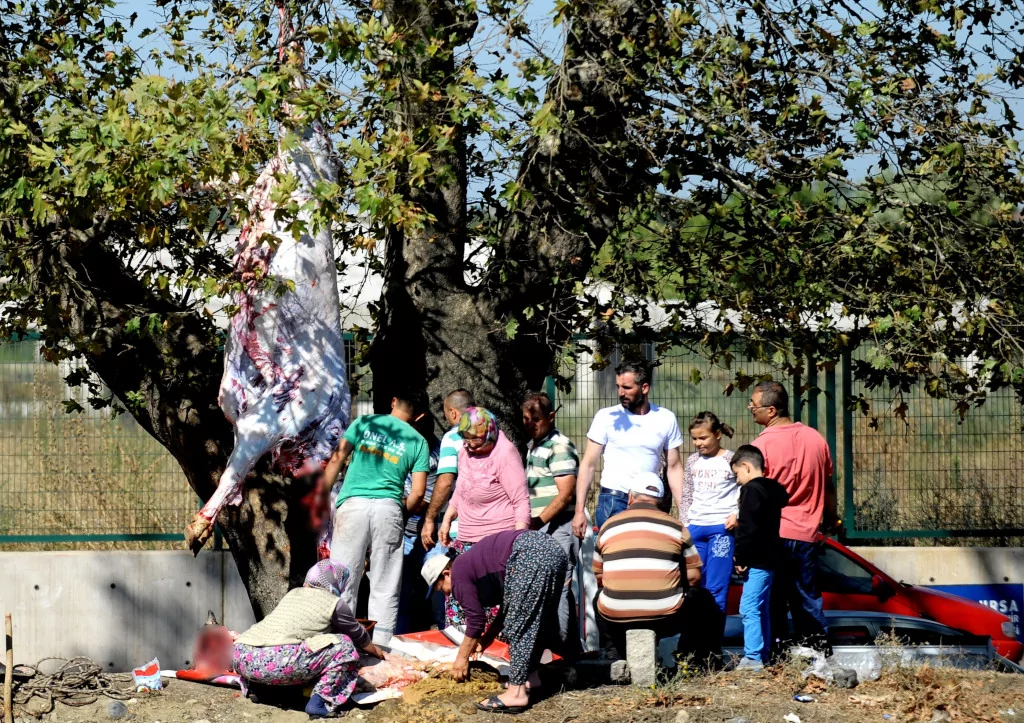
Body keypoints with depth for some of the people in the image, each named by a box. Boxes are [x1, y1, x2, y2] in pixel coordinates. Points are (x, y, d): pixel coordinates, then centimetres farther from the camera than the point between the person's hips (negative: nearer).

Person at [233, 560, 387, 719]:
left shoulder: (293, 594, 28)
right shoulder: (334, 604, 10)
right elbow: (358, 636, 27)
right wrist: (376, 651, 50)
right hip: (277, 663, -7)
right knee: (344, 646, 5)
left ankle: (257, 687, 19)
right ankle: (318, 703, -5)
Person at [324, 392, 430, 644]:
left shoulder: (364, 423, 10)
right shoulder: (418, 442, 10)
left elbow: (336, 461, 3)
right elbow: (418, 492, 3)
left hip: (353, 504, 0)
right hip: (389, 508, 0)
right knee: (385, 589, 5)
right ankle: (381, 646, 3)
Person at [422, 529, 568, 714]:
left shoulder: (459, 575, 5)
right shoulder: (471, 564, 31)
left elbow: (476, 619, 5)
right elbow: (510, 605, 37)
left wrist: (462, 658, 15)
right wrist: (489, 636, 36)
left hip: (531, 555, -10)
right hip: (552, 548, 10)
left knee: (519, 625, -4)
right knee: (535, 622, 22)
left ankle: (516, 693, -6)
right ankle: (530, 677, 28)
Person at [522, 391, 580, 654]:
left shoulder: (559, 447, -11)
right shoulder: (533, 446, 18)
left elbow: (565, 494, -17)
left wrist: (537, 522, -19)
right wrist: (530, 523, 16)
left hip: (558, 528, -9)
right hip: (540, 529, 9)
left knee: (557, 587, -10)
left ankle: (562, 645, -8)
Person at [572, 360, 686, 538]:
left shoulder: (666, 419, 4)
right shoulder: (606, 417, -1)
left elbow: (674, 468, 8)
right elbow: (588, 465, 0)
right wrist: (579, 510, -7)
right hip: (613, 502, -2)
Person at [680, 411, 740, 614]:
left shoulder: (731, 460, -2)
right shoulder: (693, 461, 12)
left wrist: (738, 515, -12)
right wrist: (684, 525, 10)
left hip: (722, 528, -5)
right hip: (695, 529, 5)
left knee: (716, 589, -8)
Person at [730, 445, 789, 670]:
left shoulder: (751, 490, -13)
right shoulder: (774, 488, 16)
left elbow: (748, 528, -19)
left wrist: (741, 558, -13)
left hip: (757, 561, -10)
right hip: (770, 558, 10)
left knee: (749, 608, -11)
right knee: (761, 608, 16)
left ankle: (753, 657, -15)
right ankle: (763, 656, 20)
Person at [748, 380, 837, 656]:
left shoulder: (762, 445, -12)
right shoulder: (815, 439, 4)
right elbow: (828, 486, 14)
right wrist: (831, 518, 28)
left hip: (771, 534, -5)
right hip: (807, 534, 5)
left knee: (771, 601, 3)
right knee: (807, 597, 15)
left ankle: (771, 652, 2)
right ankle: (821, 651, 14)